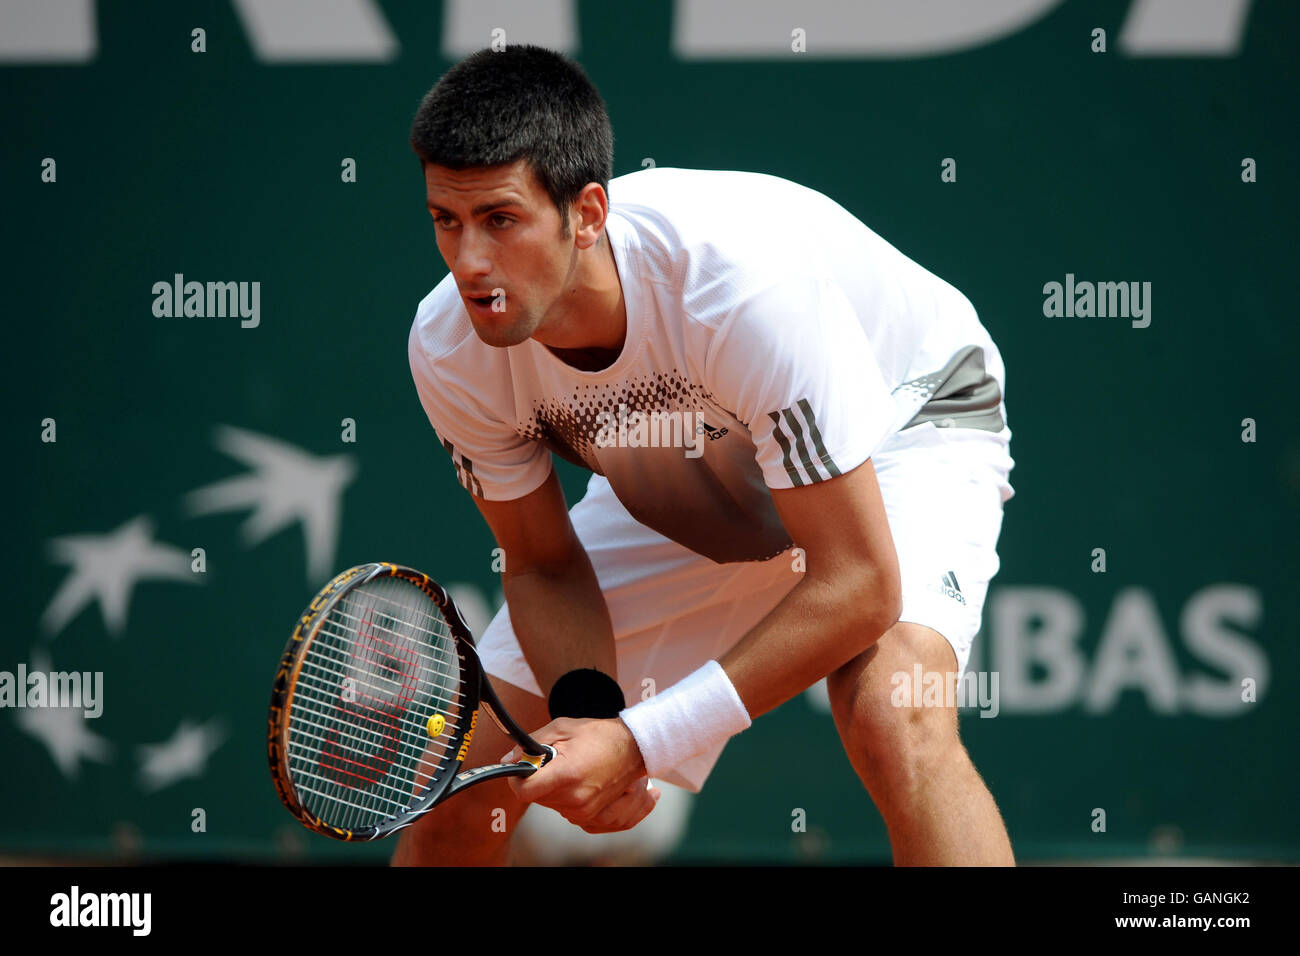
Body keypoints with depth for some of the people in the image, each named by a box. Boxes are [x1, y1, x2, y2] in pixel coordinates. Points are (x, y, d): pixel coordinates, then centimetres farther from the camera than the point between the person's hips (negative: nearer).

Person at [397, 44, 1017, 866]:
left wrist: (639, 741, -38)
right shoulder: (450, 351, -24)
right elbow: (544, 564, -8)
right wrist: (586, 706, -30)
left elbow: (858, 584, -37)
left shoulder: (744, 282, -41)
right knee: (464, 774, -3)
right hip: (682, 488, 5)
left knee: (891, 717, -36)